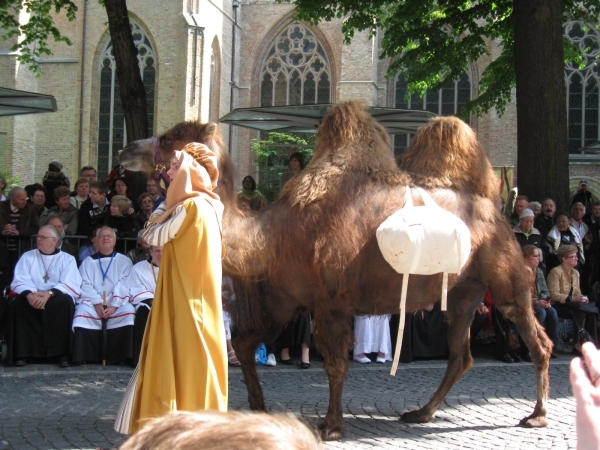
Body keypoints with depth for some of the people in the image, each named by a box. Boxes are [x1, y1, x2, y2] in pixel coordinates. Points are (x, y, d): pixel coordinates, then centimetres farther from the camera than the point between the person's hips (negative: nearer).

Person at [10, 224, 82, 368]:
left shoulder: (67, 259, 8)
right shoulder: (28, 257, 14)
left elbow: (70, 284, -8)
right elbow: (20, 281, -1)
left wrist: (49, 293, -27)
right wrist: (29, 294, -25)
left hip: (56, 300, -1)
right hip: (33, 299, 1)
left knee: (66, 301, -34)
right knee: (20, 302, -30)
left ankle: (62, 354, -30)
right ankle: (22, 353, -27)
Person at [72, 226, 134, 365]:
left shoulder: (124, 261, 14)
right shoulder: (88, 262, 17)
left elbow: (124, 285, 0)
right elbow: (85, 285, 3)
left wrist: (113, 306, -17)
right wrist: (97, 304, -15)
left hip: (117, 303, 0)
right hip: (93, 302, 1)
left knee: (128, 311, -31)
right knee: (83, 311, -31)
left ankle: (117, 356, -27)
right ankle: (88, 356, -29)